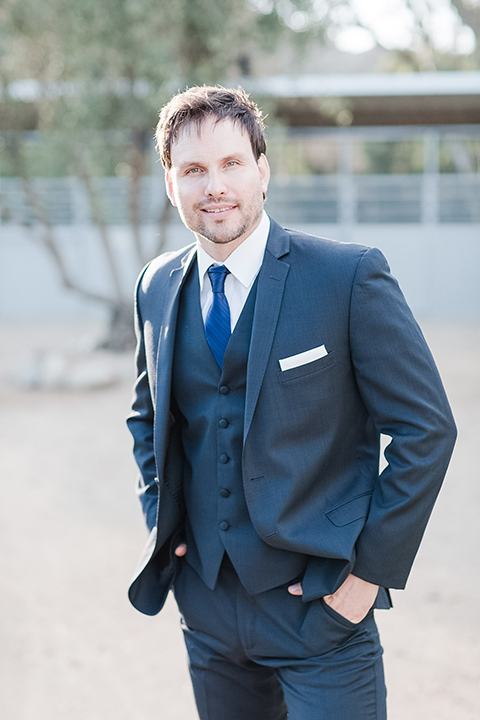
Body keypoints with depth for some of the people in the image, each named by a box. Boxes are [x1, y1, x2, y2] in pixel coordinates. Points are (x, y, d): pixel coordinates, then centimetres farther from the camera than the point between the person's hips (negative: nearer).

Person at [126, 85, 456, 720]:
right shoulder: (157, 288, 5)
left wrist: (371, 567, -11)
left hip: (320, 603, -5)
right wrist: (159, 517, 9)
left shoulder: (350, 276, -12)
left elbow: (426, 428, -10)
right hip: (206, 604, 5)